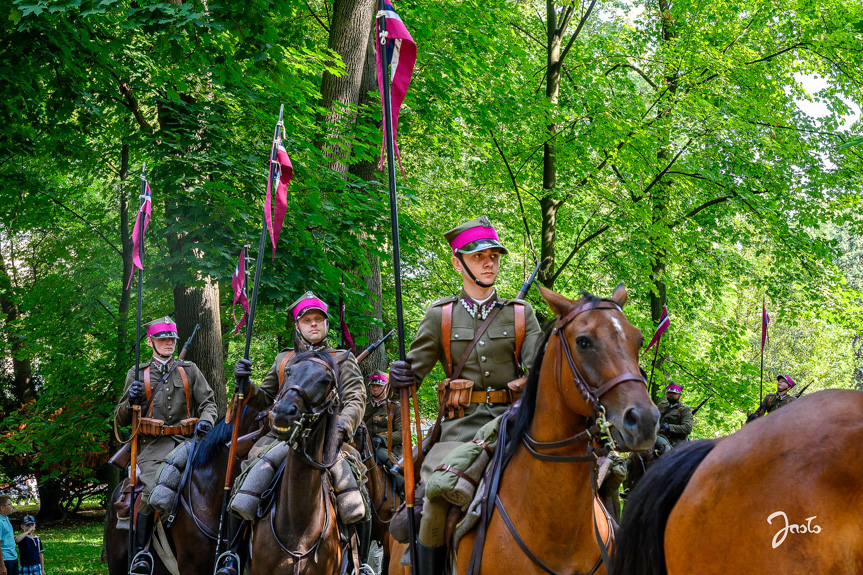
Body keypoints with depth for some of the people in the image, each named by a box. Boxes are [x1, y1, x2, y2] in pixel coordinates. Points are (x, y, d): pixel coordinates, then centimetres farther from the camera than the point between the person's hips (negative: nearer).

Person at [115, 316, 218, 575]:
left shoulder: (190, 370, 17)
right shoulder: (137, 375, 14)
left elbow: (208, 403, 15)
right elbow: (121, 420, 14)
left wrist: (206, 420, -9)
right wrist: (131, 401, -8)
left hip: (186, 442, 2)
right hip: (153, 446, -2)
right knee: (154, 491, -30)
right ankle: (140, 554, -23)